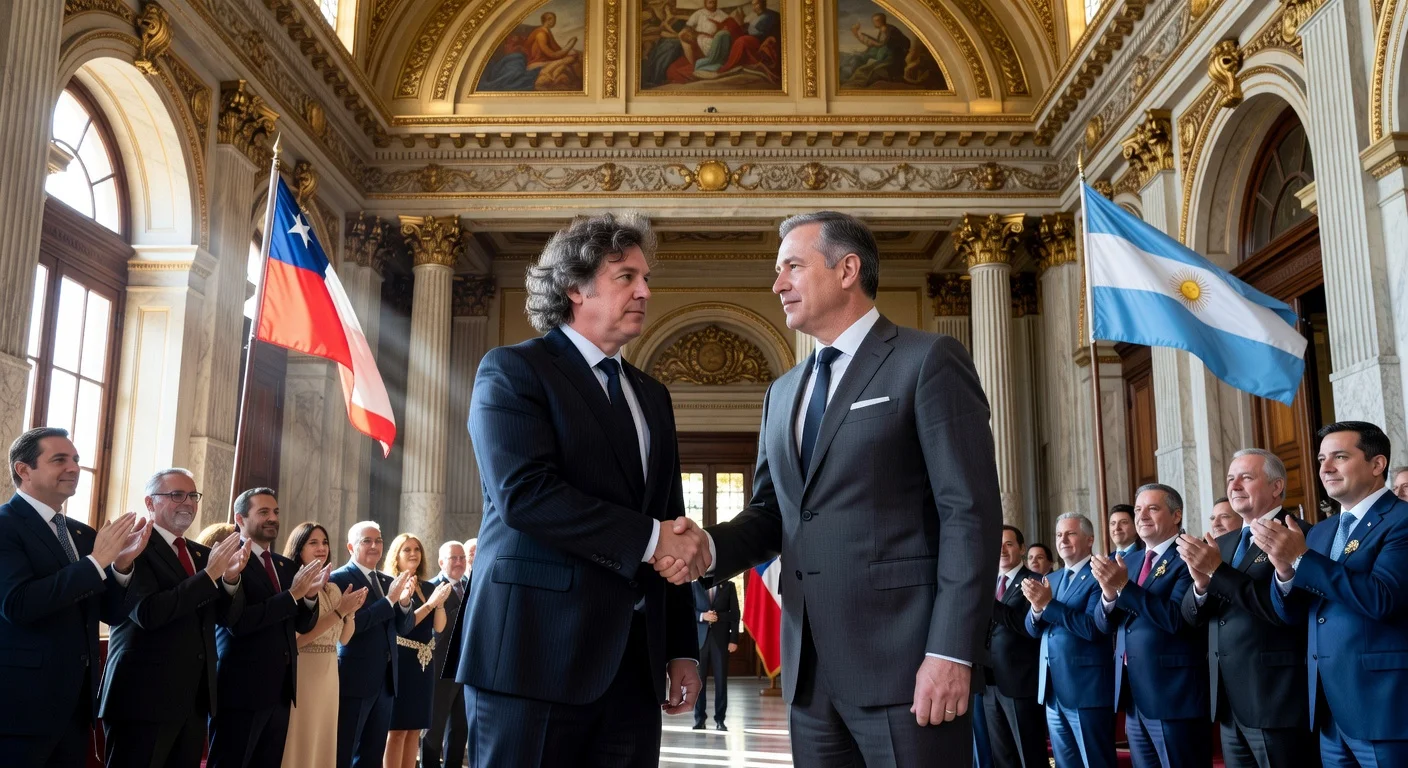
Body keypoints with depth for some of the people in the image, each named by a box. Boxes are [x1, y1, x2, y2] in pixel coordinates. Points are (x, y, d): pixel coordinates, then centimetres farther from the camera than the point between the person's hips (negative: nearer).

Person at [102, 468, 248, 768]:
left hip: (195, 697, 7)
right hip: (145, 697, -7)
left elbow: (229, 616, 9)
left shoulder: (202, 554, 13)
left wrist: (230, 577, -10)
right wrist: (210, 574, -23)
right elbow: (147, 613, -21)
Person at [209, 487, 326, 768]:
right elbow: (237, 622, -20)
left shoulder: (287, 566, 13)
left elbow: (303, 625, 12)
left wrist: (309, 596, -8)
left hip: (280, 689, 7)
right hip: (241, 689, -7)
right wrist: (292, 594, -20)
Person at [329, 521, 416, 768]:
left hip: (385, 680, 7)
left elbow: (404, 627, 10)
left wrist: (404, 601, -10)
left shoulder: (388, 581, 13)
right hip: (355, 679, -7)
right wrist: (389, 600, -21)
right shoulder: (340, 578, -8)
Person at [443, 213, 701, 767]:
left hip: (634, 659, 6)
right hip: (536, 650, -6)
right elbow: (524, 493, -17)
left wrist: (681, 649, 12)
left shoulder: (652, 396, 19)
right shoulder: (513, 369, -2)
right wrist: (645, 539, -15)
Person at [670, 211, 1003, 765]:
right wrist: (710, 547, -4)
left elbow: (971, 513, -11)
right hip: (808, 670, 6)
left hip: (903, 661, -6)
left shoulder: (930, 360, -4)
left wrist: (952, 653, -17)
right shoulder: (783, 392, 18)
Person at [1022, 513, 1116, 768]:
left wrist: (1048, 604, -23)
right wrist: (1037, 607, -13)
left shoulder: (1099, 576, -9)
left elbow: (1094, 628, -21)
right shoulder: (1051, 579, 15)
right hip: (1052, 688, 8)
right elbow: (1033, 629, 8)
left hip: (1086, 688, -8)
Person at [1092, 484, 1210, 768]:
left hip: (1174, 694, -7)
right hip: (1133, 695, 7)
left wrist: (1124, 586, -24)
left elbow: (1176, 618, -21)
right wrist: (1109, 591, -14)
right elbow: (1104, 624, 6)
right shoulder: (1128, 563, 14)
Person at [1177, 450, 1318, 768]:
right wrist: (1201, 583, -13)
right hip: (1228, 701, 7)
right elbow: (1193, 615, 8)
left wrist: (1218, 570, -22)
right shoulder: (1222, 544, 14)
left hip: (1277, 698, -7)